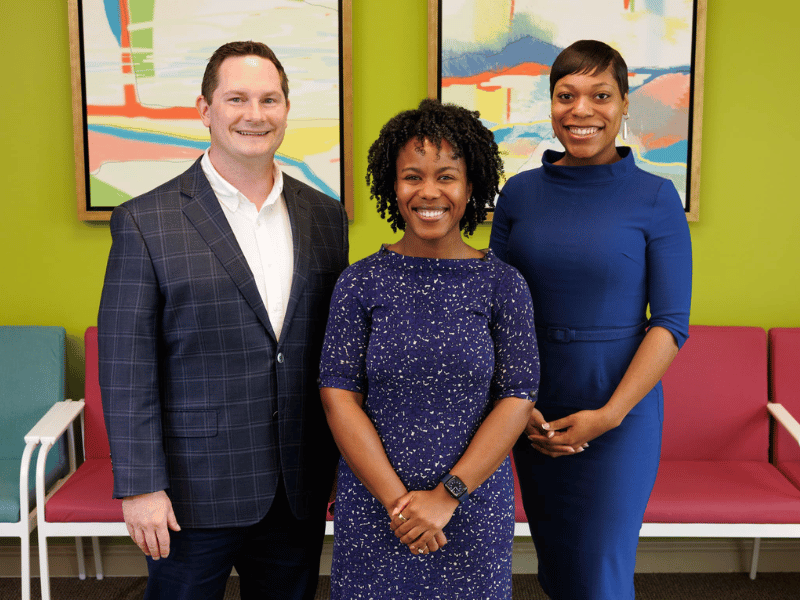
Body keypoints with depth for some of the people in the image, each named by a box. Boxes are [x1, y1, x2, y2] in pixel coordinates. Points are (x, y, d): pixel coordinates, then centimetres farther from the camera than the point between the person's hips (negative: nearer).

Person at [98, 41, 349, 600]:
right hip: (196, 490, -3)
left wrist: (347, 464, 9)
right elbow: (126, 370, -9)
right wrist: (141, 486, -11)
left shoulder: (325, 216, 4)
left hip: (300, 490, 4)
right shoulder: (145, 222, -8)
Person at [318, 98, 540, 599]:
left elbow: (517, 399, -6)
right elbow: (339, 396, -5)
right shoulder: (360, 283, -2)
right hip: (373, 508, 0)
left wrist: (447, 495, -12)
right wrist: (397, 499, -12)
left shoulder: (503, 285, -2)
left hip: (473, 509, 0)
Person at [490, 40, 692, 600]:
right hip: (532, 415, 3)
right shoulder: (519, 193, 2)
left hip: (621, 411, -3)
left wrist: (609, 414, -15)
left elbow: (671, 323, -8)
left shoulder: (654, 198, -6)